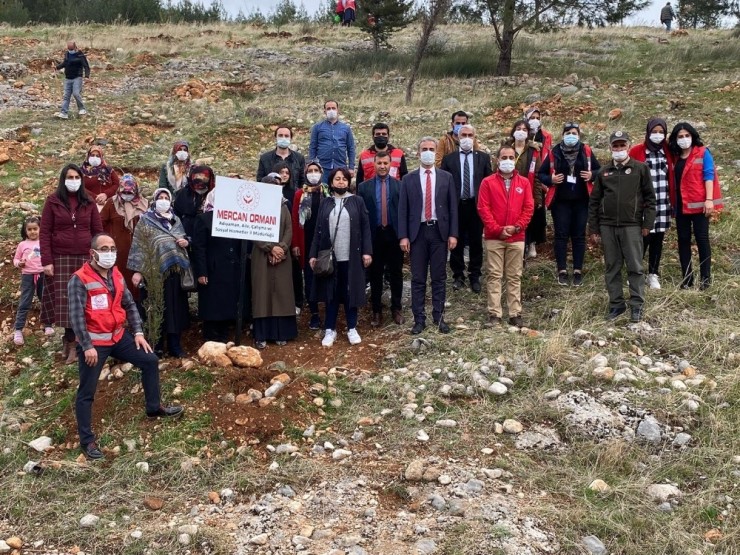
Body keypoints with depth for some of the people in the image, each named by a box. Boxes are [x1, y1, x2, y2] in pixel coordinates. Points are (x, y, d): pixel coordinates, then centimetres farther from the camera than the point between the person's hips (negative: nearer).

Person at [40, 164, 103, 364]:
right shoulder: (53, 201, 2)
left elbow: (98, 231, 9)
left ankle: (70, 340, 8)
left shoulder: (88, 203, 9)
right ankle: (71, 341, 8)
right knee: (65, 300, -4)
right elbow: (44, 233, -1)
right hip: (61, 258, -2)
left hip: (85, 258, 2)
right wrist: (46, 260, -8)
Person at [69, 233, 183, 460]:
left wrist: (138, 332, 5)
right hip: (93, 342, -7)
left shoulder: (116, 276, 5)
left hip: (118, 337, 7)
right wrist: (87, 346, -22)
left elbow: (129, 305, 13)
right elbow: (76, 316, -20)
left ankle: (154, 408, 28)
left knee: (150, 360, 12)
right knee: (86, 393, -2)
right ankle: (87, 441, 8)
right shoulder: (79, 279, -17)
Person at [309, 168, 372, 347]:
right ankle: (330, 330, 12)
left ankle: (352, 329, 14)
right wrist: (313, 254, -1)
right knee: (331, 292, 6)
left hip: (351, 256, -1)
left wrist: (367, 251, -9)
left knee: (351, 292, 4)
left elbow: (365, 227, 0)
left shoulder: (357, 201, 4)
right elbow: (318, 230, 6)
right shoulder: (325, 203, 8)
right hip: (329, 256, 1)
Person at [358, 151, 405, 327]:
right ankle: (377, 311, 17)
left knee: (396, 273, 8)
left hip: (395, 235, 0)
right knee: (375, 274, 7)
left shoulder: (400, 185, 2)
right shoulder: (364, 187, 3)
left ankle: (396, 309, 20)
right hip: (374, 235, 0)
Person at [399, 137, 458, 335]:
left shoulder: (446, 178, 5)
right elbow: (403, 209, 1)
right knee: (418, 279, 3)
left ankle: (439, 317, 14)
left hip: (439, 232, 0)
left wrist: (453, 234, -4)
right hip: (418, 232, 0)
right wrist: (403, 236, -6)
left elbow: (453, 207, 4)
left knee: (439, 278, 6)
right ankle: (419, 319, 9)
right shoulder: (409, 179, 4)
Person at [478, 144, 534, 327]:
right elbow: (483, 208, -4)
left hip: (517, 238, 2)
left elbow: (528, 208, 4)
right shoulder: (488, 182, 2)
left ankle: (515, 314, 10)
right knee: (494, 276, -1)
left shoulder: (524, 182, 8)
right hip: (494, 238, -2)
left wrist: (517, 227, -9)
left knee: (514, 277, 5)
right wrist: (497, 229, -11)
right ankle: (494, 314, 3)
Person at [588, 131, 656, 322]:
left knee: (635, 267, -2)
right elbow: (594, 201, 13)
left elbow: (649, 197, 2)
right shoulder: (604, 172, 12)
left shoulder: (641, 169, 3)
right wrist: (594, 228, 8)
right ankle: (616, 303, 16)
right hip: (607, 226, 3)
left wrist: (647, 223, -4)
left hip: (631, 226, -3)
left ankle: (636, 305, 5)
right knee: (612, 267, 7)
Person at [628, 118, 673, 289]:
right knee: (643, 238, -7)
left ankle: (653, 275, 15)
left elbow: (671, 176, 13)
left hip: (663, 203, 4)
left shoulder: (667, 151, 10)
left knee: (658, 239, 6)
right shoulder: (637, 151, -1)